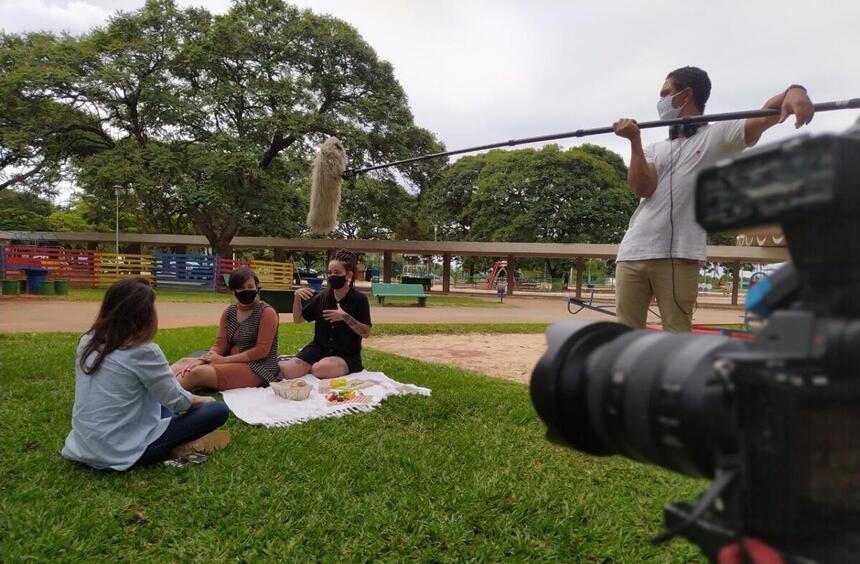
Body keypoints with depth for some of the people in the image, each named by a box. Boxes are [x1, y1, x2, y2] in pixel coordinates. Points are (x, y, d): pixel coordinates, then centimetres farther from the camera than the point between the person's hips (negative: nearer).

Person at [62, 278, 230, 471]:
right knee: (218, 410, -3)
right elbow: (178, 401, -10)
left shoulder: (88, 341, 1)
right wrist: (203, 400, 10)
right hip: (123, 451, -8)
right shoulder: (143, 352, -20)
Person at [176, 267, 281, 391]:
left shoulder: (267, 312, -9)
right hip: (231, 363, 7)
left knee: (197, 373, -24)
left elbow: (262, 350, -15)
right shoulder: (229, 312, 10)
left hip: (258, 369, -7)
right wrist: (200, 361, -16)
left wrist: (224, 360, -16)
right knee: (183, 364, -6)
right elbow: (220, 345, 4)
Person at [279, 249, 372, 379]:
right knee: (287, 370, -24)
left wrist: (345, 317, -25)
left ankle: (308, 367, -3)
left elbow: (366, 332, -11)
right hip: (319, 349, 2)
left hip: (346, 355, -2)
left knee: (320, 369, -34)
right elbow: (298, 319, 11)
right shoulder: (322, 296, 3)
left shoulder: (359, 299, -8)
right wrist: (297, 297, -6)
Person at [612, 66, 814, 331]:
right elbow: (642, 188, 3)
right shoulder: (654, 149, 22)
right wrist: (634, 139, -1)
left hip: (678, 256, -4)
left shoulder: (717, 136, 10)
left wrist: (794, 91, -28)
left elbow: (767, 114, -7)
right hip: (633, 253, 5)